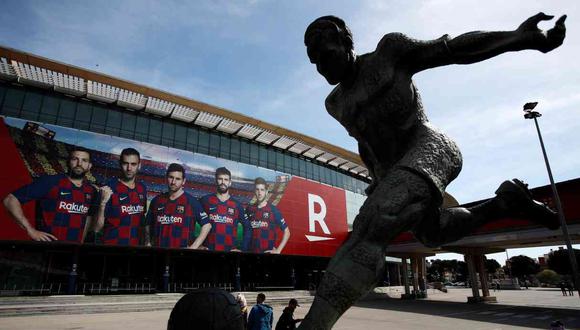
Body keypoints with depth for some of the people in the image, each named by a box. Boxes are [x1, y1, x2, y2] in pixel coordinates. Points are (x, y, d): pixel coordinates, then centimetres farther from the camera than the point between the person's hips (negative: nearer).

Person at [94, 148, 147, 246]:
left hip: (136, 244, 4)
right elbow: (97, 227, -13)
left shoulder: (142, 189, 2)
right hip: (111, 244, -4)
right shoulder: (109, 188, -12)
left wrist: (146, 241, 7)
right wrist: (103, 202, -26)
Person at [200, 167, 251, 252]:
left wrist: (242, 248, 1)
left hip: (230, 250, 1)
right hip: (207, 249, -1)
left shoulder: (237, 205, 5)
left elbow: (247, 228, 10)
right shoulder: (205, 200, 1)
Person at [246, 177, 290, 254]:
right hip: (252, 251, 3)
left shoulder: (273, 210, -5)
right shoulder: (249, 209, 4)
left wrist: (278, 250, -8)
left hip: (269, 252, -3)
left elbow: (287, 232, -2)